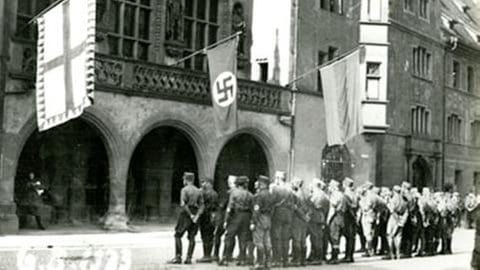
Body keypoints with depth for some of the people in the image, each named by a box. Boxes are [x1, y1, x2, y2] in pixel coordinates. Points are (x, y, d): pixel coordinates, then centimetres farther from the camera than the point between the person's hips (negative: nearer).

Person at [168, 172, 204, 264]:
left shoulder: (184, 189, -7)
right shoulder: (198, 191, 11)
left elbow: (183, 204, -19)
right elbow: (202, 205, 2)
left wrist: (190, 215, -15)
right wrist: (197, 216, -7)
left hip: (185, 214, -5)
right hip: (195, 215, 5)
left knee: (178, 235, 2)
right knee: (192, 237, 7)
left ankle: (178, 257, -3)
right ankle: (189, 258, 4)